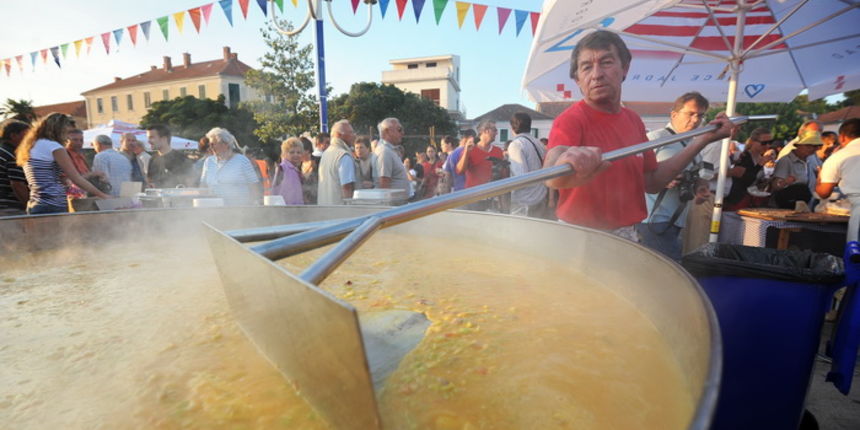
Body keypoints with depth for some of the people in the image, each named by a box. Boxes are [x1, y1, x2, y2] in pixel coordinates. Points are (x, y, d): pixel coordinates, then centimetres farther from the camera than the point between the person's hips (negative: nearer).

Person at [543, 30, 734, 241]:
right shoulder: (570, 120, -17)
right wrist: (569, 166, -59)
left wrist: (701, 141, 9)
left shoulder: (634, 120, 6)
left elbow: (652, 181, 13)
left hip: (628, 237, 7)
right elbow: (552, 177, -36)